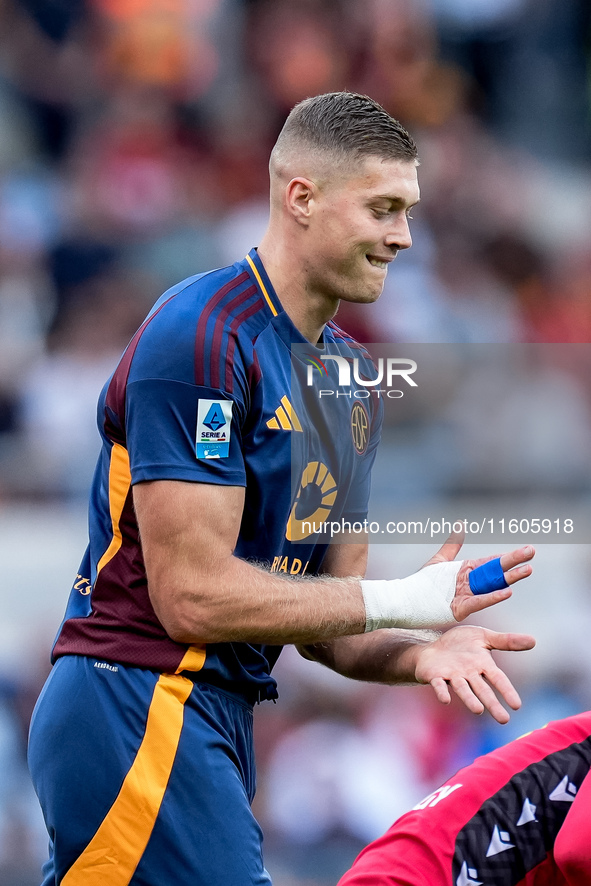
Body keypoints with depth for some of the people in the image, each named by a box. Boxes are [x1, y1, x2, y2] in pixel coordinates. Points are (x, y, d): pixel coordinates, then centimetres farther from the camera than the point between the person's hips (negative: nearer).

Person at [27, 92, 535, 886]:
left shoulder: (351, 371, 15)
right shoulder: (202, 338, -14)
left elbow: (322, 623, 16)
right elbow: (193, 596, -19)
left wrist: (421, 653, -6)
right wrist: (401, 602, -13)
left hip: (218, 722, 9)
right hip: (139, 708, -9)